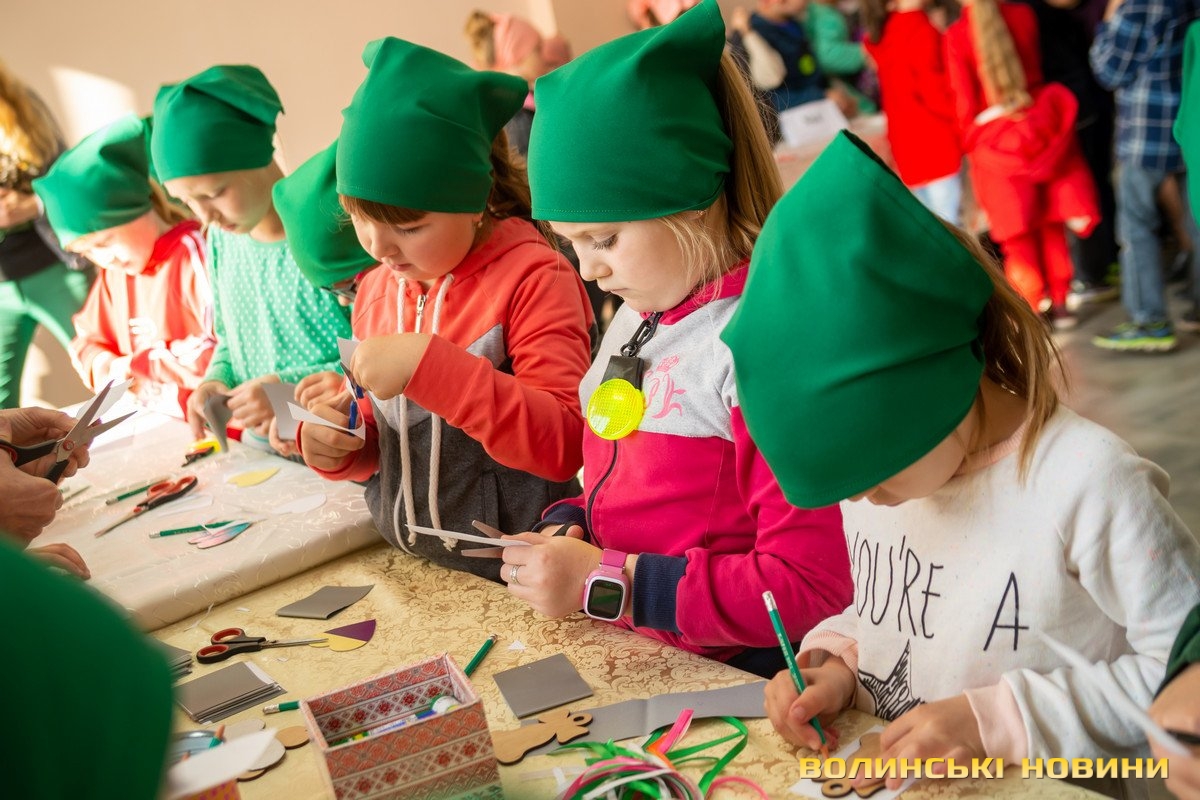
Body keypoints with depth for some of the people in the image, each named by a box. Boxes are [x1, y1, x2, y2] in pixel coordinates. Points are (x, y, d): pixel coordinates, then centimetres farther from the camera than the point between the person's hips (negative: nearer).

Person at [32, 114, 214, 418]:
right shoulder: (113, 274, 11)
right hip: (153, 422, 7)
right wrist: (108, 367, -2)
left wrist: (145, 360, -13)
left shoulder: (195, 254, -14)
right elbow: (88, 339, 22)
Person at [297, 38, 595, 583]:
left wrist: (428, 365, -26)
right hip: (404, 568, 5)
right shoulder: (375, 291, 9)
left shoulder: (532, 277, -11)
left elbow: (565, 441, -21)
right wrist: (336, 446, -2)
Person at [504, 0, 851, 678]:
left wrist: (605, 582, -17)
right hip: (621, 666, 7)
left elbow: (811, 584, -18)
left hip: (738, 684, -7)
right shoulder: (634, 321, 12)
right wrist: (569, 529, 3)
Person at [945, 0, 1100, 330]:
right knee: (1051, 223, 14)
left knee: (1018, 232, 7)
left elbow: (965, 102, -7)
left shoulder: (956, 35, -11)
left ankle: (1034, 311, 7)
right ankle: (1059, 302, 17)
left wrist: (969, 144, 7)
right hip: (1040, 127, 3)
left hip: (994, 140, -3)